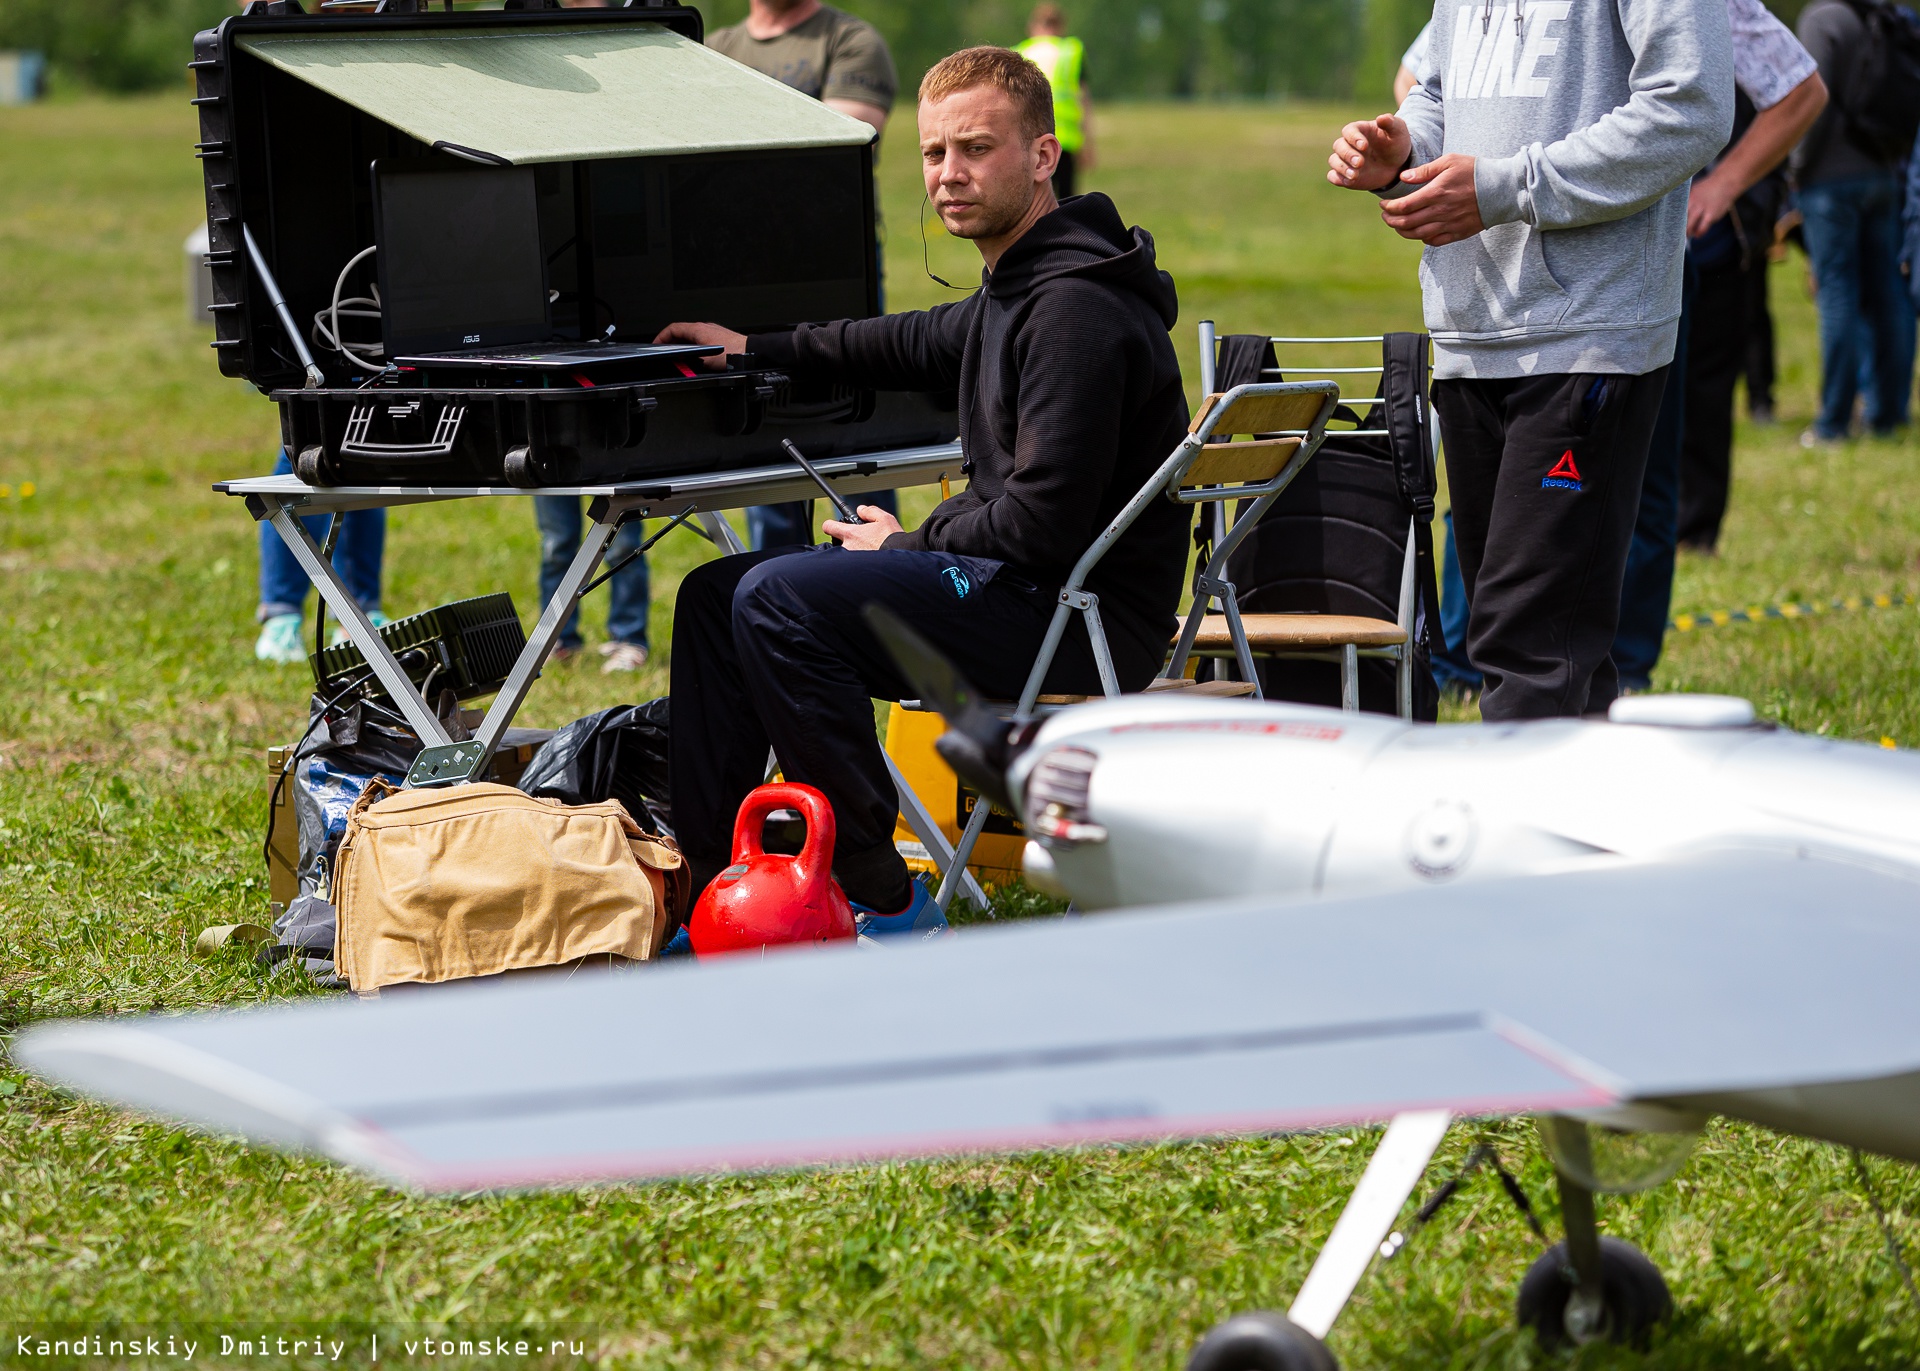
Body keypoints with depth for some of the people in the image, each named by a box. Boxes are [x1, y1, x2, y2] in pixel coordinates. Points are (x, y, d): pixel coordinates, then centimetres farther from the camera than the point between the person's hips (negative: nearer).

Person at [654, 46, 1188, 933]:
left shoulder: (1080, 311, -20)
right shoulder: (1017, 287, 12)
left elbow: (1042, 526, -24)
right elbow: (923, 345, 34)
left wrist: (910, 544, -8)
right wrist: (761, 350, 32)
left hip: (1084, 619, -11)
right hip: (1026, 586, 11)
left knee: (779, 599, -23)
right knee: (715, 593, 12)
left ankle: (887, 907, -17)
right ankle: (701, 887, 10)